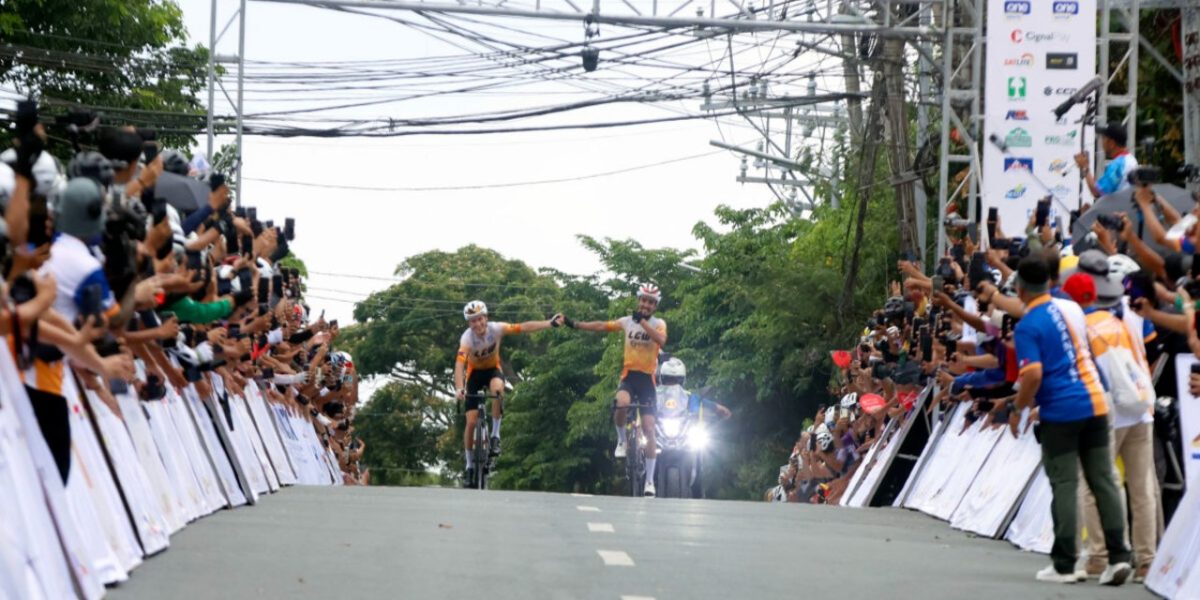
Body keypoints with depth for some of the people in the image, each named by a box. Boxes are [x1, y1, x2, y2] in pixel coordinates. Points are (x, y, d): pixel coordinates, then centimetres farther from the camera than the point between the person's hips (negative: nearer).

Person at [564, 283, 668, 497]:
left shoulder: (659, 323, -2)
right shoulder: (627, 321, 5)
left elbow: (661, 341, -23)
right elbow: (602, 326, 8)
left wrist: (642, 321, -28)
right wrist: (574, 324, 4)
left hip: (647, 378, -1)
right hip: (629, 374, 1)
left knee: (649, 429, -5)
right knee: (622, 403, -35)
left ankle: (650, 480, 3)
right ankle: (621, 441, -6)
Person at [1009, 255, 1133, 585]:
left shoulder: (1027, 326, -11)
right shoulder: (1072, 308, 9)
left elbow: (1033, 374, -20)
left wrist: (1017, 410, -6)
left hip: (1060, 413, -5)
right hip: (1094, 403, 5)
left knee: (1064, 486, 0)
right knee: (1103, 481, 7)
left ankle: (1064, 565, 4)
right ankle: (1118, 556, 2)